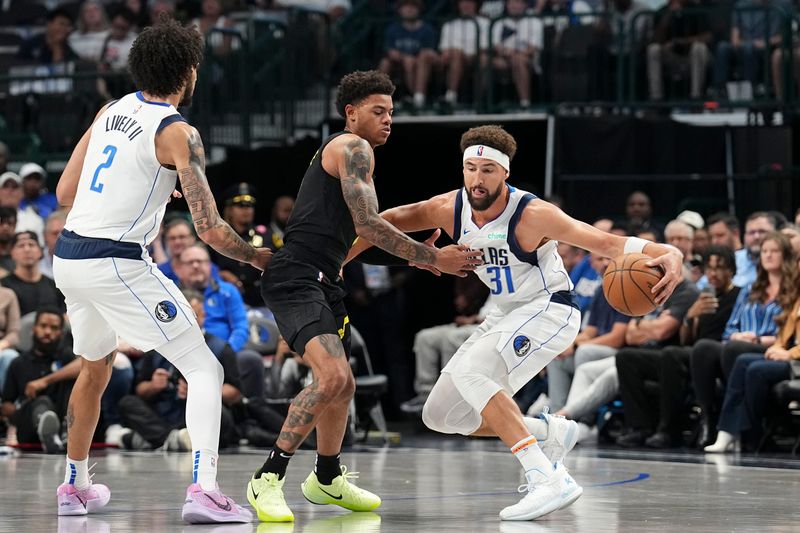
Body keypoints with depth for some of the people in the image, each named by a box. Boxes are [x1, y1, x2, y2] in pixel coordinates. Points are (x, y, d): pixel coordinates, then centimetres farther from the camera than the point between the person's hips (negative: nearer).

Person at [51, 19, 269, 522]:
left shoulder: (110, 112, 11)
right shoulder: (177, 133, -10)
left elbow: (65, 192, 18)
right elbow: (210, 228, -13)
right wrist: (255, 256, 6)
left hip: (68, 255, 8)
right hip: (117, 264, -8)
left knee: (95, 368, 31)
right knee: (205, 370, -3)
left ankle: (75, 485, 40)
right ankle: (204, 491, -19)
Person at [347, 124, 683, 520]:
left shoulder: (531, 214, -25)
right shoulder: (450, 208, -9)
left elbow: (605, 243, -28)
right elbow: (388, 222, 6)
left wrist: (668, 254, -43)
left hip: (550, 309, -8)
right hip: (508, 314, 8)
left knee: (471, 372, -32)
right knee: (441, 414, 6)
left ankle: (549, 480, -37)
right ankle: (550, 433, 23)